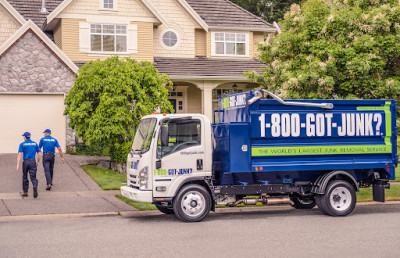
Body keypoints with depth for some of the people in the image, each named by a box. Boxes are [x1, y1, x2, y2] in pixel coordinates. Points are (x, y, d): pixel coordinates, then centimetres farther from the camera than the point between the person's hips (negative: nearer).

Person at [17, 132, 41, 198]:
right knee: (33, 177, -2)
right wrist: (38, 162, 25)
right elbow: (39, 154, 9)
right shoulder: (35, 144, 10)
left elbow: (19, 155, -8)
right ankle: (35, 187, -34)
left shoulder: (22, 144, 2)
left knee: (25, 177, 17)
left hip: (25, 162, -1)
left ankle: (25, 192, 21)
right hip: (33, 162, 1)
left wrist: (17, 165, -11)